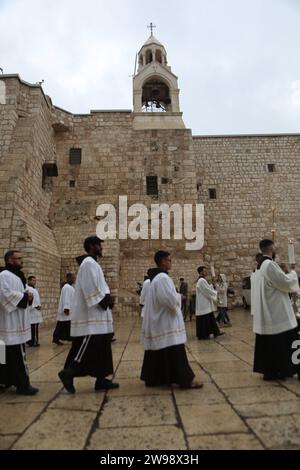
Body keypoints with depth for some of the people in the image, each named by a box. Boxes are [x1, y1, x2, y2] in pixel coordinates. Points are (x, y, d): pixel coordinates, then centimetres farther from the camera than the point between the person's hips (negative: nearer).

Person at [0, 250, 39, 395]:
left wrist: (27, 296, 4)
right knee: (17, 355, -5)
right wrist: (25, 296, -16)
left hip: (15, 322, 10)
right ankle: (22, 385, 1)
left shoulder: (16, 276, 18)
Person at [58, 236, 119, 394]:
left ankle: (101, 379, 14)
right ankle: (68, 372, 2)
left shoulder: (92, 263, 19)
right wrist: (104, 301, -13)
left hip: (96, 315, 11)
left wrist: (107, 297, 5)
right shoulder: (89, 263, -13)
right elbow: (91, 288, -21)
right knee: (89, 347, -8)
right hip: (91, 315, -11)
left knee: (101, 347, 10)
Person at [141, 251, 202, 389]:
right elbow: (170, 299, -25)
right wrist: (178, 297, -5)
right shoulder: (163, 277, -19)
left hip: (158, 320, 10)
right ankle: (185, 379, 1)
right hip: (166, 321, -10)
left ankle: (154, 378, 21)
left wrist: (175, 297, 11)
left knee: (159, 351, 15)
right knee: (175, 351, -5)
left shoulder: (156, 277, 13)